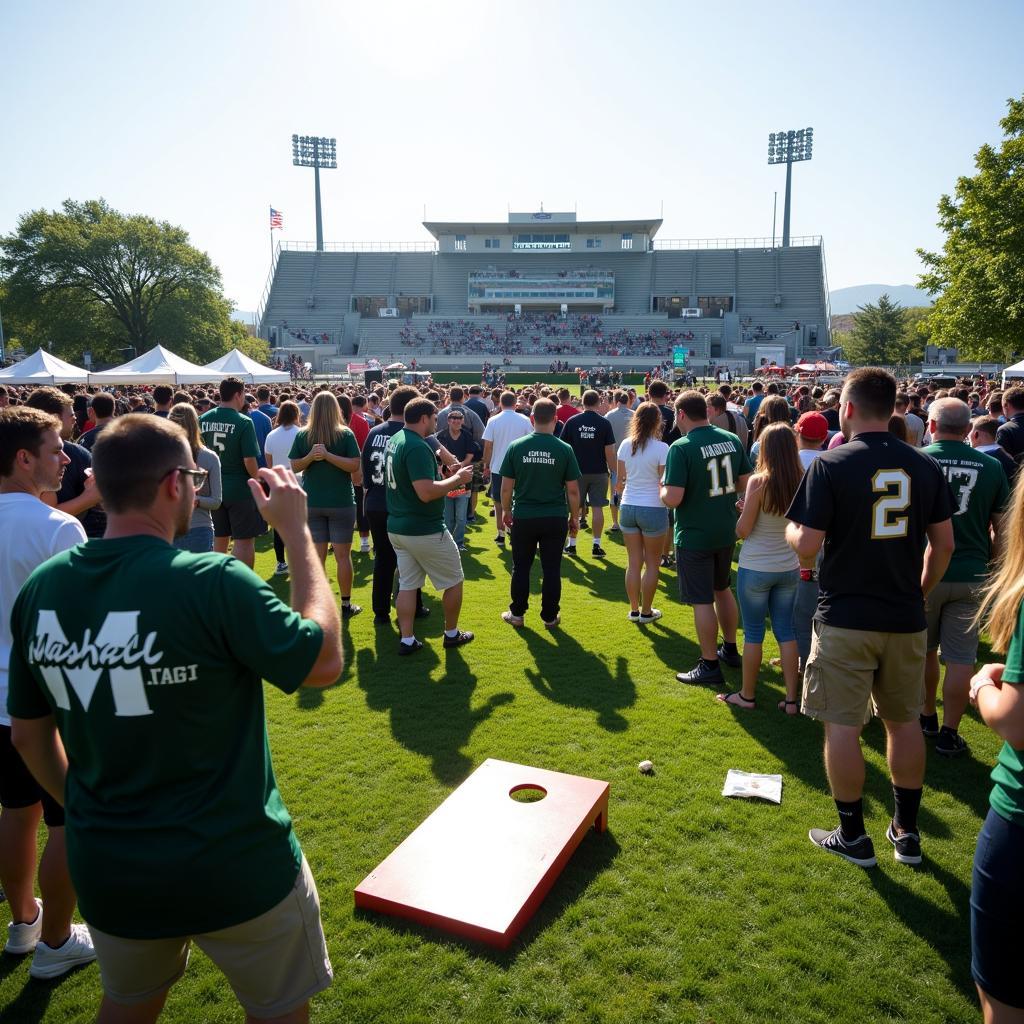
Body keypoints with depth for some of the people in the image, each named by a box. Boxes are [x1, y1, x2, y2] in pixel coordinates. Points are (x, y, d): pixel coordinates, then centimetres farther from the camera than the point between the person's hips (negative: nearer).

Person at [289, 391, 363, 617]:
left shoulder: (302, 436, 0)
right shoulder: (345, 434, -8)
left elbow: (294, 467, 1)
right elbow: (355, 466, -14)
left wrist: (310, 457, -14)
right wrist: (329, 456, -18)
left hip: (312, 503, 2)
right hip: (341, 503, -2)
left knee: (316, 556, 8)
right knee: (343, 555, 6)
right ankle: (346, 605, 14)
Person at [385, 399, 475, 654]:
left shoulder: (394, 441, 8)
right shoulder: (418, 447, -22)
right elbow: (426, 493, -30)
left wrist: (446, 479, 17)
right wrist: (457, 479, -17)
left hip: (397, 527, 9)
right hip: (425, 531, -8)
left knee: (407, 584, 13)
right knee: (454, 580, 10)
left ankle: (407, 640, 16)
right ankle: (451, 634, 23)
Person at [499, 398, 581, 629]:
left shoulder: (515, 447, -6)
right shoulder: (564, 449, -7)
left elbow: (506, 487, -2)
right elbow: (573, 490, -4)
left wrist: (506, 511, 13)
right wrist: (575, 516, 10)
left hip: (523, 517, 1)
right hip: (555, 518, -1)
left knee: (521, 567, 14)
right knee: (552, 569, 10)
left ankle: (517, 614, 24)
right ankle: (550, 617, 19)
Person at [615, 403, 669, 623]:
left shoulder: (625, 445, 1)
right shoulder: (661, 448, -12)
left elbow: (620, 479, 8)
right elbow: (665, 484, -11)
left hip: (628, 507, 4)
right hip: (653, 508, -4)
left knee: (633, 563, 13)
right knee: (652, 564, 10)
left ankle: (634, 610, 21)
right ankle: (646, 612, 17)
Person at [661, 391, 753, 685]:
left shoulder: (681, 448, -20)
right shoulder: (732, 439, -1)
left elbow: (673, 499, -25)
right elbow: (745, 484, 6)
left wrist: (662, 487, -4)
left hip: (694, 536, -7)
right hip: (726, 531, 7)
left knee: (702, 600, 4)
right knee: (722, 588, 24)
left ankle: (710, 665, 14)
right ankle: (730, 649, 37)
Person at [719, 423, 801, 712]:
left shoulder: (758, 482, -17)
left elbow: (743, 530, -13)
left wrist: (742, 509, 5)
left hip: (756, 569, -4)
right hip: (789, 568, 4)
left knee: (753, 632, 8)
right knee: (786, 631, 14)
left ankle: (746, 695, 21)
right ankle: (791, 699, 19)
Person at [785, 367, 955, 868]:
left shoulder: (830, 465, -13)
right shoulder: (925, 465, 1)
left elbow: (806, 545, -18)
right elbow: (944, 545, 5)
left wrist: (789, 527, 4)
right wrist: (920, 592, 19)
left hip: (845, 619, -5)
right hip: (905, 618, 5)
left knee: (842, 724, 7)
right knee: (904, 720, 18)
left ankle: (853, 836, 20)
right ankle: (906, 832, 30)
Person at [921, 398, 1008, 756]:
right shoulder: (991, 467, -2)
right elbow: (1002, 525, 4)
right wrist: (990, 559, 20)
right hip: (970, 574, 1)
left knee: (923, 650, 17)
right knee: (960, 658, 8)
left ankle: (926, 716, 32)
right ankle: (948, 733, 15)